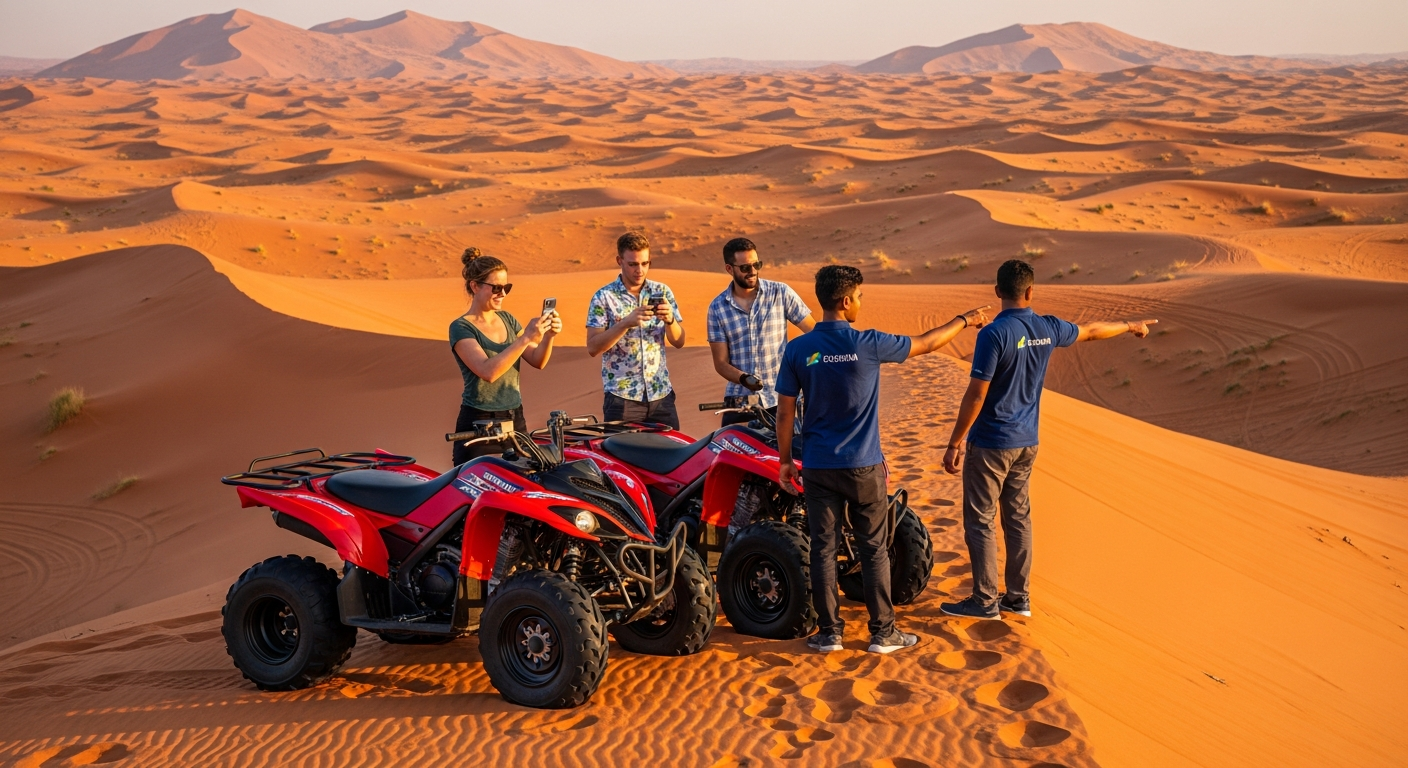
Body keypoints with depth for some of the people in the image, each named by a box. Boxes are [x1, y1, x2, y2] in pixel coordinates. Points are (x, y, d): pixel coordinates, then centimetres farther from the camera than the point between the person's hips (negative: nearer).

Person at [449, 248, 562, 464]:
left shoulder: (507, 319, 10)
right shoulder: (461, 328, -10)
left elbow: (537, 361, 4)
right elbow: (488, 371, -25)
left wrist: (548, 336, -15)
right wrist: (526, 338, -30)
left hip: (515, 421, 6)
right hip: (479, 425, -6)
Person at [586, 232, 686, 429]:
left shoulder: (662, 292, 7)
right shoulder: (604, 297, -2)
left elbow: (679, 342, 6)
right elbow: (592, 347, -10)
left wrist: (669, 320, -15)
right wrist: (626, 323, -21)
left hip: (661, 395, 3)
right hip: (622, 396, -3)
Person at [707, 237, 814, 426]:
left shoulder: (781, 293, -1)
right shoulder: (717, 307, 2)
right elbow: (721, 362, 2)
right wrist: (743, 378, -18)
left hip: (780, 399, -1)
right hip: (739, 401, 1)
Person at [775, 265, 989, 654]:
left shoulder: (797, 349, -5)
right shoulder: (867, 344, -12)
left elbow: (785, 411, -1)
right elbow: (925, 343, 2)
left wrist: (785, 459, 12)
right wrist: (964, 320, 19)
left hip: (818, 466, 2)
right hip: (863, 466, -2)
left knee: (823, 549, 8)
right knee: (874, 550, 8)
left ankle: (829, 631, 12)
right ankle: (882, 632, 12)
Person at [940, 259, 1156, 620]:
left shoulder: (994, 334, -18)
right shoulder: (1047, 329, 2)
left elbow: (976, 394, -19)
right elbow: (1092, 330, 21)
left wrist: (954, 444, -13)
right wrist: (1130, 325, 40)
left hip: (990, 444, -7)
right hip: (1026, 442, 7)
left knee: (979, 521, 1)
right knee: (1018, 518, 14)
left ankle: (984, 601, 4)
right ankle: (1019, 597, 20)